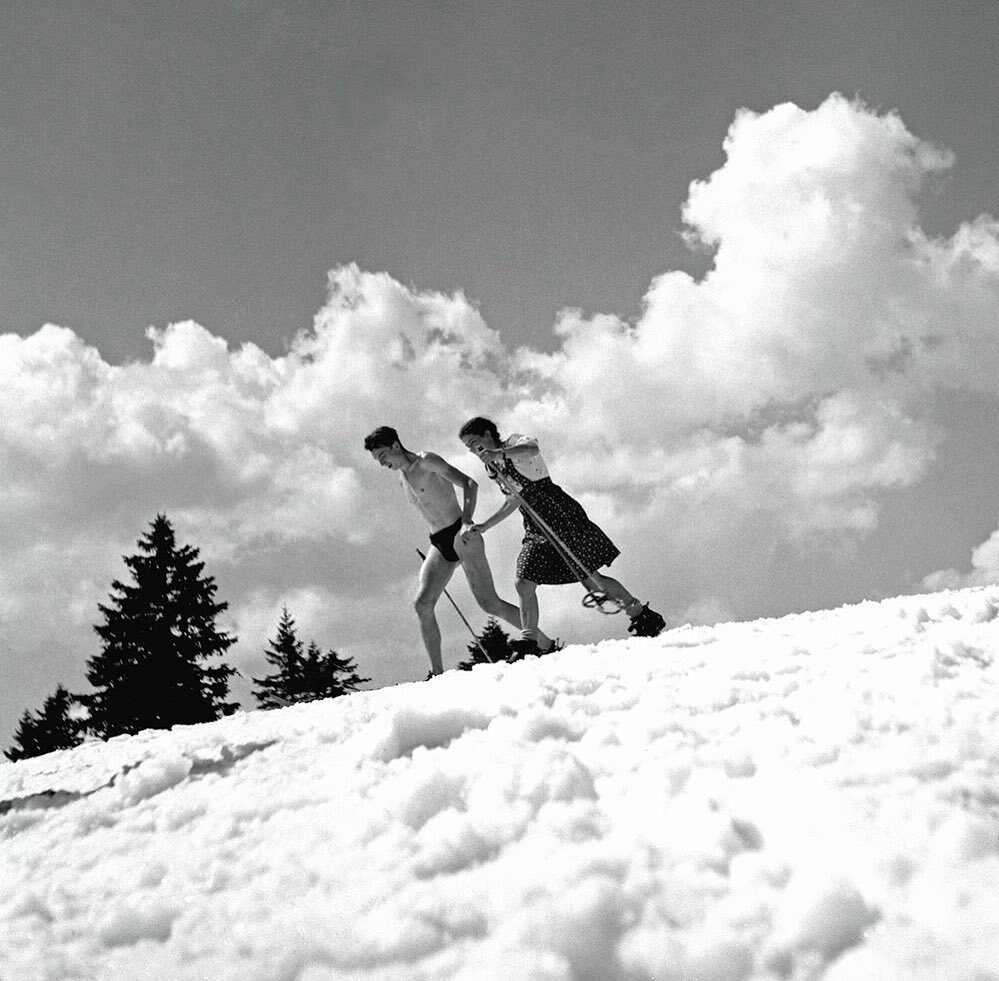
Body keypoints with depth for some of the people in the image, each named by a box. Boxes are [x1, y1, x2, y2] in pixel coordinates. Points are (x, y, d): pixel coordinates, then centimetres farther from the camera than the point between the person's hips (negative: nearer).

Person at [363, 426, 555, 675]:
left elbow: (469, 484, -15)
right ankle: (437, 672, -12)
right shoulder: (402, 479, 16)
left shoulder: (427, 462, -7)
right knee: (422, 604, -12)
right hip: (439, 545, 7)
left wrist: (466, 522, -28)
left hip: (462, 535, -7)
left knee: (489, 603, -12)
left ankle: (543, 642, 2)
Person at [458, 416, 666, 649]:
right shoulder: (494, 467, 19)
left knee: (591, 580, -9)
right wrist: (483, 526, 20)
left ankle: (644, 616, 2)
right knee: (524, 584, -5)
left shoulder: (515, 442, -3)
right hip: (536, 529, 8)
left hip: (561, 515, -8)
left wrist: (499, 453, -43)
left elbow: (532, 449, -28)